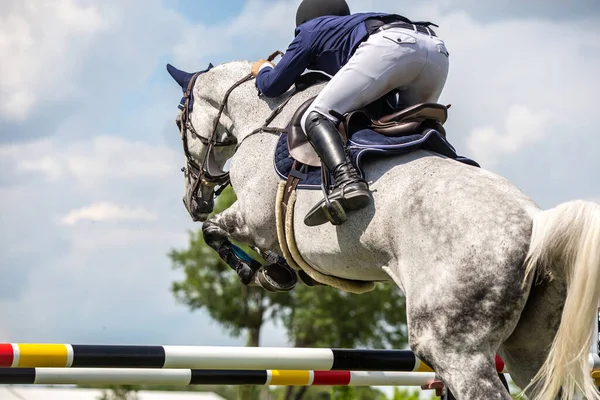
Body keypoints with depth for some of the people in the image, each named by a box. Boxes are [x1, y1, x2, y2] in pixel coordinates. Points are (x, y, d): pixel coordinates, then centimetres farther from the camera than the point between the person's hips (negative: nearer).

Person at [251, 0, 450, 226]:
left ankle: (347, 181, -33)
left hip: (389, 46, -6)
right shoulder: (356, 24, 44)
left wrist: (263, 70, 52)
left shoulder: (310, 30, 29)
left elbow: (272, 87, 32)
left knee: (317, 117, -6)